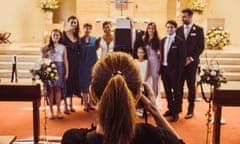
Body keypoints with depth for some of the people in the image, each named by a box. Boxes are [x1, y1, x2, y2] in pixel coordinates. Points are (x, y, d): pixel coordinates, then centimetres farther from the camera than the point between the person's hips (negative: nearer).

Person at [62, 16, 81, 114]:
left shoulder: (77, 35, 12)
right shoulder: (63, 34, -5)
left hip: (75, 62, 6)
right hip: (66, 61, -6)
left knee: (73, 80, 10)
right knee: (66, 80, -3)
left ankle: (71, 104, 23)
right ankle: (65, 106, 6)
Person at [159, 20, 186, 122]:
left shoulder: (179, 41, -8)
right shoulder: (163, 40, 10)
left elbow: (182, 58, -10)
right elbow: (162, 55, 13)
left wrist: (179, 72, -14)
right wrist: (161, 68, 5)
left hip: (174, 70, -5)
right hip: (164, 69, 6)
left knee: (175, 91, 3)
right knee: (167, 91, 14)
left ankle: (175, 112, 12)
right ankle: (170, 109, 28)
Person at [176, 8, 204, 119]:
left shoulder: (198, 30, 0)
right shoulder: (179, 30, 9)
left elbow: (201, 47, -3)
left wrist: (191, 58, -11)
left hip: (191, 62, -3)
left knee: (191, 86, 3)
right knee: (179, 85, 2)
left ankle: (190, 109, 12)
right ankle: (178, 107, 14)